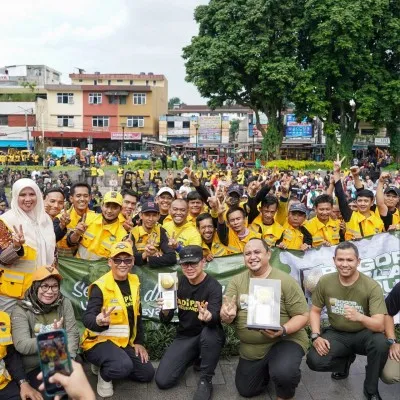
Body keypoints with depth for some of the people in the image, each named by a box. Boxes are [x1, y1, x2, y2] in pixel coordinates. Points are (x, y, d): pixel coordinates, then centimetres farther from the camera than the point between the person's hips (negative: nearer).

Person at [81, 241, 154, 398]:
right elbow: (87, 318, -29)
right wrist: (98, 321, -51)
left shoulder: (134, 282, 1)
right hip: (100, 341, -7)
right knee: (124, 365, -34)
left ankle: (108, 366, 22)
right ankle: (104, 374, 1)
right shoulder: (100, 286, -19)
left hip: (125, 342, 7)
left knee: (147, 373, 7)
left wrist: (139, 342, 9)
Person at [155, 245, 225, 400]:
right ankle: (194, 357, 17)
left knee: (210, 331, -39)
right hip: (184, 336, 4)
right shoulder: (178, 283, -4)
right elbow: (165, 320, -4)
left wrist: (208, 317, -59)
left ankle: (205, 381, -15)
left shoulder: (213, 286, -18)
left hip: (207, 337, -3)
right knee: (162, 381, -11)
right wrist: (165, 311, -28)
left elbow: (215, 317, -35)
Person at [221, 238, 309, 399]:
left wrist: (283, 330, -30)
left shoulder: (285, 281, -14)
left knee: (283, 373, -34)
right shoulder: (236, 281, -2)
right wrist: (227, 315, -33)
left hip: (285, 340, -5)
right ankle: (268, 368, 40)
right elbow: (226, 316, -7)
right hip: (250, 348, 5)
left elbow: (302, 316, -11)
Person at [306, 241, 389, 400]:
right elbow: (315, 311, 2)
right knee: (314, 361, -23)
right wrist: (316, 336, -14)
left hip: (363, 334, -2)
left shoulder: (372, 286, -20)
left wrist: (360, 317, -48)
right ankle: (346, 359, 14)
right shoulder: (325, 282, -12)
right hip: (337, 334, 2)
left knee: (381, 343, -36)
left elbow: (379, 325, -26)